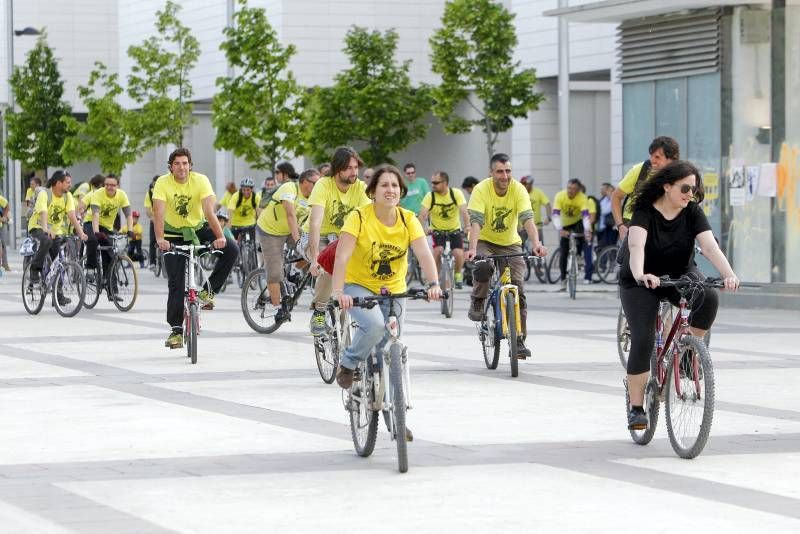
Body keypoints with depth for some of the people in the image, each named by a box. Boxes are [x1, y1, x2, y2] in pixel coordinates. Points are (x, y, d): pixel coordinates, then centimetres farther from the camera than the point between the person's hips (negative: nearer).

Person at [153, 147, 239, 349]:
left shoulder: (200, 180, -19)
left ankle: (208, 290, -8)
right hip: (174, 234, -1)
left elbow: (209, 211, -28)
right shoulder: (163, 183, -19)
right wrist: (160, 239, -47)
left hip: (199, 229, 1)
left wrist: (220, 237, -42)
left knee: (231, 249, -23)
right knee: (176, 284, -7)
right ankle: (176, 330, 2)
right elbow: (159, 213, -31)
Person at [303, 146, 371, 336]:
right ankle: (318, 313, -13)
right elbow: (315, 222, -33)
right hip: (316, 239, -4)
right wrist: (315, 258, -43)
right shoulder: (324, 185, -23)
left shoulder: (361, 188, -12)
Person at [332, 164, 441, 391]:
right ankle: (347, 365, -6)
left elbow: (424, 254, -20)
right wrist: (338, 292, -40)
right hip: (359, 286, -4)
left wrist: (433, 284, -38)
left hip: (394, 290, 4)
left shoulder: (408, 219, -8)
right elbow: (342, 257, -26)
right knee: (374, 324, -31)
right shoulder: (359, 217, -17)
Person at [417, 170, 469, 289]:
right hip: (437, 230, 0)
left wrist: (468, 226, -41)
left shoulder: (457, 194, -15)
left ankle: (458, 274, 11)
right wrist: (423, 228, -43)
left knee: (459, 254, -19)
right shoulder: (430, 196, -15)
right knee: (438, 250, -26)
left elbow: (464, 211, -25)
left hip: (455, 230, 0)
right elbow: (423, 214, -24)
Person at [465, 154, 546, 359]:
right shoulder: (481, 190, -20)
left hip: (510, 244, 2)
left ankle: (519, 340, -2)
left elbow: (528, 219, -27)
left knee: (518, 289, -10)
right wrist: (472, 249, -46)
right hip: (484, 241, -2)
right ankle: (478, 303, -7)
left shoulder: (518, 190, -16)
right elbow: (476, 221, -30)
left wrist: (536, 244, -44)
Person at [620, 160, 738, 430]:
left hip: (680, 276, 3)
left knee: (709, 298, -29)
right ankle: (636, 408, -5)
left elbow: (709, 246, -23)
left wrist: (729, 274, -41)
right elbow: (636, 247, -37)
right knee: (642, 340, -17)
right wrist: (640, 275, -58)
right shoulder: (645, 212, -20)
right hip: (641, 283, -3)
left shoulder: (692, 212, -11)